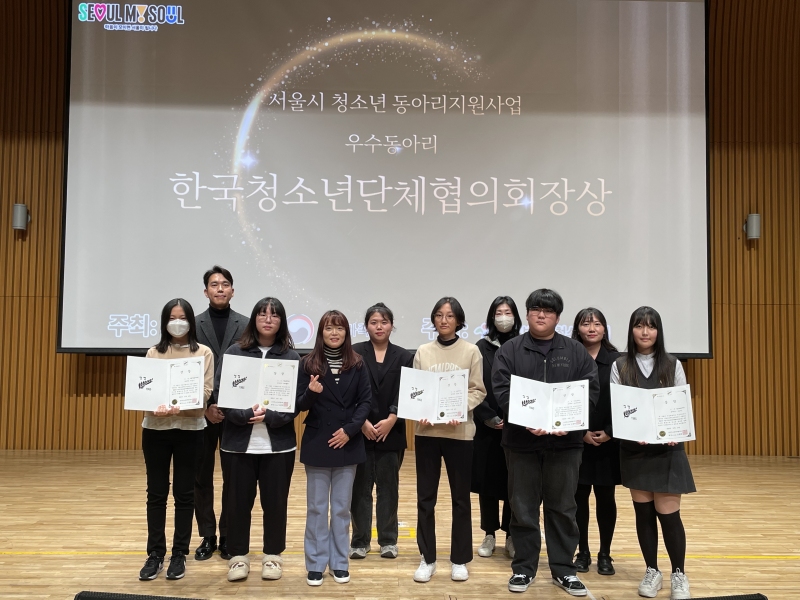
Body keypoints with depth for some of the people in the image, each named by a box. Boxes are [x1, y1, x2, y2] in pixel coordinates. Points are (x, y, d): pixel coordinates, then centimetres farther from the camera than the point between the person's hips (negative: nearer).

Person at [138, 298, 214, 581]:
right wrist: (157, 407, -20)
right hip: (155, 428, 2)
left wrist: (180, 408, -23)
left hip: (189, 429, -2)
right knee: (156, 492, 7)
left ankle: (179, 554, 17)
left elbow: (206, 393, -6)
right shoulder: (154, 353, 7)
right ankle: (155, 553, 19)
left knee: (184, 493, 6)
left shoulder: (204, 353, 1)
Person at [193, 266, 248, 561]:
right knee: (202, 476, 8)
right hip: (202, 412, 1)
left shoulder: (247, 325, 1)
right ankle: (207, 536, 20)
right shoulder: (192, 325, 2)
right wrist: (205, 406, -9)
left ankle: (229, 536, 19)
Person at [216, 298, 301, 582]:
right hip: (238, 442, 0)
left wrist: (269, 417, -18)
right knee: (238, 501, 9)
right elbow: (219, 393, -4)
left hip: (278, 444, 0)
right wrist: (245, 415, -18)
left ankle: (272, 555, 25)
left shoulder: (291, 357, 2)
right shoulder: (233, 352, 2)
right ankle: (238, 556, 25)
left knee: (275, 502, 9)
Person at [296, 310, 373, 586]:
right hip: (317, 444, -1)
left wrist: (349, 430, -13)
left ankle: (339, 563, 24)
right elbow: (301, 405, -4)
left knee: (342, 507, 11)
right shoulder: (309, 363, -3)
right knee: (316, 507, 8)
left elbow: (366, 401, -2)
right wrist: (311, 392, -25)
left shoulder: (357, 364, 0)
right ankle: (315, 564, 20)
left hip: (347, 444, 1)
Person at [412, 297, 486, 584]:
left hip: (459, 432, -1)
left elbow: (478, 391, -2)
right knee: (425, 497, 7)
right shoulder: (423, 352, 5)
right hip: (426, 431, 2)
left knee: (461, 497, 8)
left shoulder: (471, 351, 1)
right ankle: (427, 559, 20)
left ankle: (459, 560, 22)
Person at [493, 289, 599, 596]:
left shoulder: (576, 351, 7)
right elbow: (501, 392, -6)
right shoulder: (509, 350, 3)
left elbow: (591, 390, 0)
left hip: (566, 441, 1)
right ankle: (524, 567, 22)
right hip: (521, 441, -1)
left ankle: (563, 568, 24)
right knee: (523, 508, 8)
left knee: (563, 508, 10)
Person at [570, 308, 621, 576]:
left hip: (609, 441, 1)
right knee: (579, 497, 6)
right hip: (576, 442, 0)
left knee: (606, 498, 8)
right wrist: (581, 433, -10)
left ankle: (605, 554, 22)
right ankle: (582, 553, 20)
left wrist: (609, 433, -9)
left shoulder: (616, 360, 0)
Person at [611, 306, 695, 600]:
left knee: (668, 513, 0)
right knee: (643, 512, 9)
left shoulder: (673, 365, 2)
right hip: (634, 450, 1)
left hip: (667, 449, -1)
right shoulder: (619, 366, 1)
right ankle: (652, 571, 23)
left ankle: (679, 574, 17)